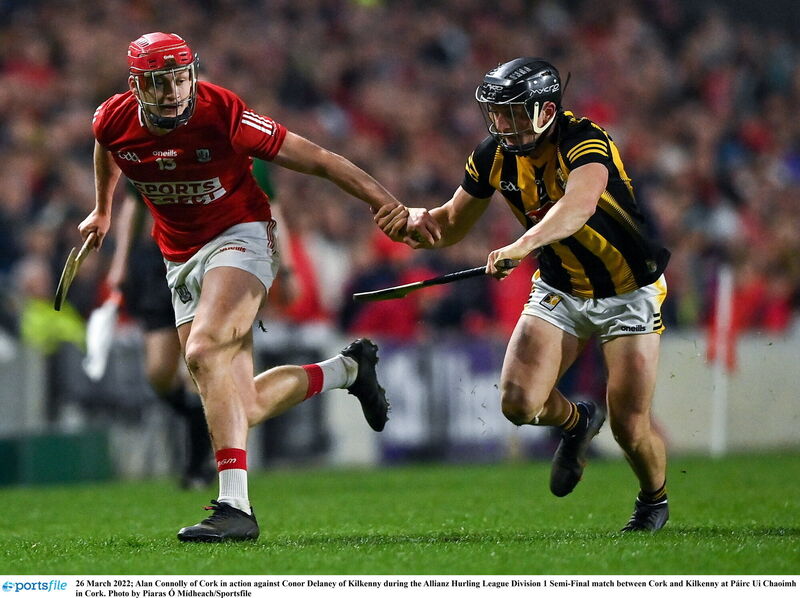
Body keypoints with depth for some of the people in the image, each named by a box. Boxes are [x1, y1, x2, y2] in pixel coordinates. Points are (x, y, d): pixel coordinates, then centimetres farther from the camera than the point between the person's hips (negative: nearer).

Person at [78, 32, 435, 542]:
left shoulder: (223, 115, -23)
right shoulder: (115, 119, -10)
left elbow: (318, 161, -17)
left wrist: (397, 210, -18)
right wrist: (103, 209, 35)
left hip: (241, 237, -6)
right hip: (182, 260, 6)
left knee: (204, 352, -32)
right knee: (242, 408, 2)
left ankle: (236, 507, -35)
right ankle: (348, 369, 29)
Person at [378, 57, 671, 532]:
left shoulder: (585, 143, -27)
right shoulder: (495, 155, -8)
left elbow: (578, 205, -48)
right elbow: (454, 224, 3)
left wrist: (524, 245, -64)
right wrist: (416, 221, -20)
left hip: (629, 291, -5)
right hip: (560, 291, 5)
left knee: (630, 424, -9)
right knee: (520, 401, -16)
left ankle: (655, 499, 25)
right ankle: (576, 422, 20)